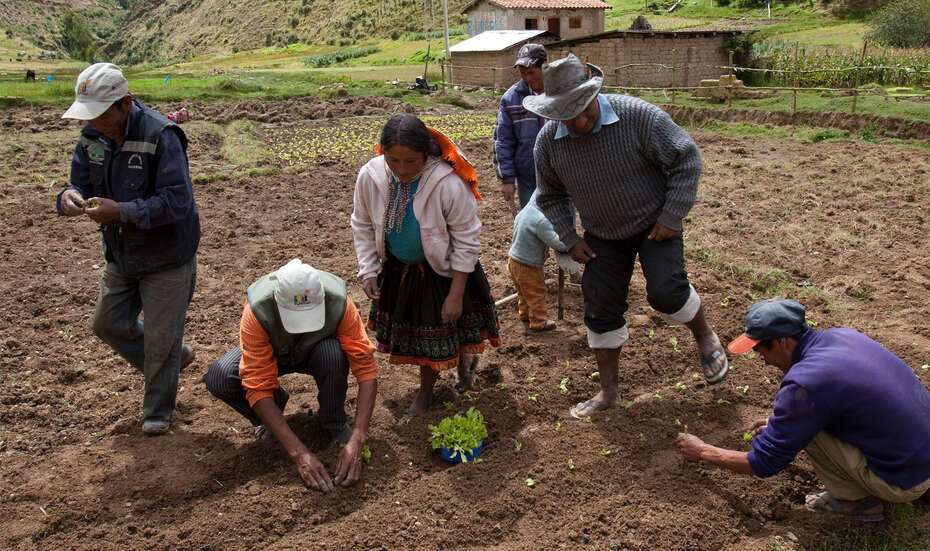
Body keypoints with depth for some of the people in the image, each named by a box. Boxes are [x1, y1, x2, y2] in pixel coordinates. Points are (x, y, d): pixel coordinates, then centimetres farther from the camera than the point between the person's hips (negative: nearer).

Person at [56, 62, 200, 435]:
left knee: (160, 339, 4)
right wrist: (71, 196, -22)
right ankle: (176, 357, 41)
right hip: (121, 256, 8)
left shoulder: (161, 136, -25)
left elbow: (177, 202, -29)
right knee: (109, 324, 19)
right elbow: (81, 181, 3)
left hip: (167, 259, -7)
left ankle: (157, 411, 26)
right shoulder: (93, 136, -2)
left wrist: (120, 211, -35)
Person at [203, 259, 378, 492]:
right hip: (272, 353, 0)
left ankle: (335, 424, -9)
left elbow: (366, 370, -32)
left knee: (333, 354, -37)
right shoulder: (257, 310, -37)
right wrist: (298, 453, -40)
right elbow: (257, 386, -35)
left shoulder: (339, 302, -36)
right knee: (218, 377, -28)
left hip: (317, 351, 0)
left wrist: (356, 441, -39)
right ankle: (275, 402, 3)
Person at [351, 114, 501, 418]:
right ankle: (426, 392, 43)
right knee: (416, 334, 18)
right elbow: (363, 226, 0)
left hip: (443, 270, -4)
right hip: (398, 270, 4)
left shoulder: (449, 184, -31)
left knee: (448, 327, 7)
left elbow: (466, 242, -21)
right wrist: (368, 270, -7)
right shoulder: (369, 176, -19)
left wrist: (456, 294, -19)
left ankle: (466, 357, 42)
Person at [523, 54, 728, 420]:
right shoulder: (548, 142, -13)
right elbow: (550, 196, 5)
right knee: (600, 312, 4)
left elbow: (686, 159, -16)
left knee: (665, 291, -23)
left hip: (654, 223, -3)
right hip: (603, 237, 4)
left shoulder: (637, 116, -25)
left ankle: (704, 335, 13)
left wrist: (672, 217, -18)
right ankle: (608, 393, 22)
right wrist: (570, 239, -2)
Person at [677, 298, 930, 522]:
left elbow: (764, 464, -14)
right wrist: (782, 424, 25)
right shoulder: (842, 335, -2)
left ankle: (858, 499, 6)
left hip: (904, 483, -8)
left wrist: (703, 452, -1)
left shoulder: (804, 383, -25)